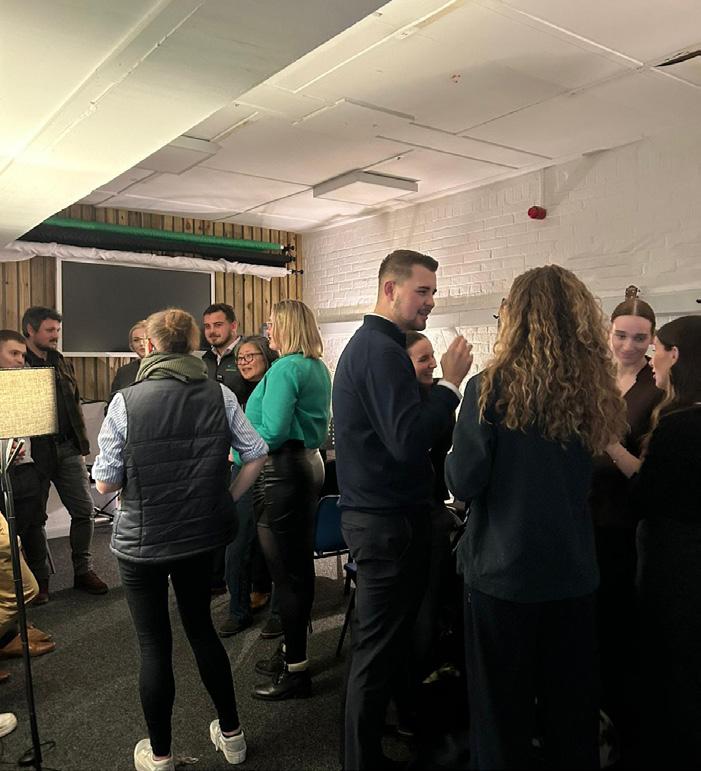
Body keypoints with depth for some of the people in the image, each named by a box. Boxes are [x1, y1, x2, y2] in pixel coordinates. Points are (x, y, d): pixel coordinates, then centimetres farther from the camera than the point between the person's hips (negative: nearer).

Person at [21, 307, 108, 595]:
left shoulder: (62, 364, 14)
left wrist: (82, 446, 12)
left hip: (68, 448, 5)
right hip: (34, 451, -5)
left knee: (84, 510, 4)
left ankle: (83, 571, 17)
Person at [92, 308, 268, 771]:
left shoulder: (126, 401, -13)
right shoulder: (220, 396, -6)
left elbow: (105, 482, -10)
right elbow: (256, 455, -4)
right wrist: (227, 499, 6)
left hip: (142, 540, -3)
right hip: (204, 533, 3)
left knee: (155, 644, 12)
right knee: (201, 627, 22)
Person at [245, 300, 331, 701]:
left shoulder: (286, 368, -16)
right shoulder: (319, 368, 12)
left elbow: (273, 431, -23)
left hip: (284, 469, -10)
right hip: (311, 463, 10)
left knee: (286, 572, -1)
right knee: (300, 565, 17)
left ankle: (296, 671, 11)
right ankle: (294, 653, 32)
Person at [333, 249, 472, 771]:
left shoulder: (366, 344, 16)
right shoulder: (382, 350, -17)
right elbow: (408, 441, -27)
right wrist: (451, 384, -19)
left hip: (373, 512, 11)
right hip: (389, 520, -11)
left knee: (378, 643, 22)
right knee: (379, 648, 2)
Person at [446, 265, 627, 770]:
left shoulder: (491, 388, -17)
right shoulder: (594, 391, -2)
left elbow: (464, 483, -14)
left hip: (504, 571, -4)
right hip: (574, 573, 5)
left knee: (503, 709, 14)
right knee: (572, 708, 22)